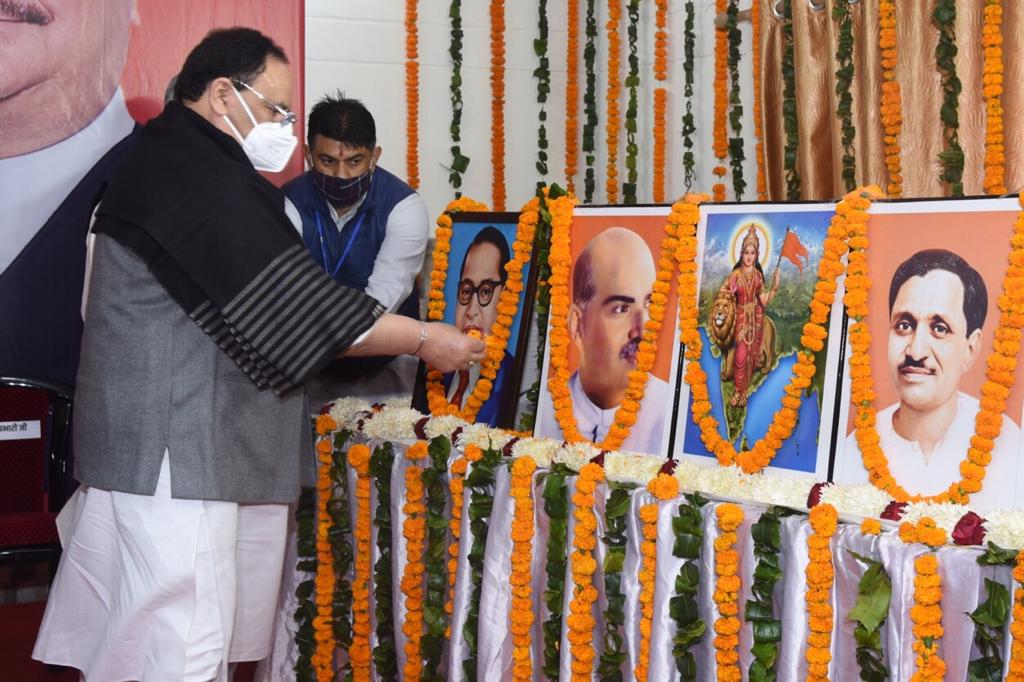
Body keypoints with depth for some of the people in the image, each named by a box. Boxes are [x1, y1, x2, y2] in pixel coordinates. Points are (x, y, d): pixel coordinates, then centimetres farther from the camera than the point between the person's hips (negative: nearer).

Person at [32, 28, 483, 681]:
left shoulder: (169, 162, 18)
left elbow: (261, 306, 21)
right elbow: (294, 306, -18)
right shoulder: (199, 180, -16)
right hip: (172, 455, -11)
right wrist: (426, 340, -8)